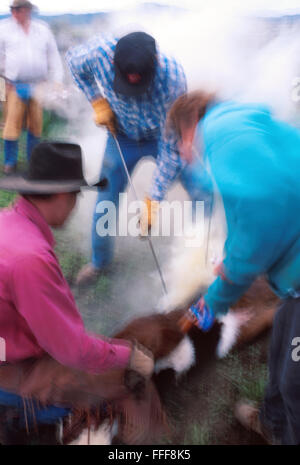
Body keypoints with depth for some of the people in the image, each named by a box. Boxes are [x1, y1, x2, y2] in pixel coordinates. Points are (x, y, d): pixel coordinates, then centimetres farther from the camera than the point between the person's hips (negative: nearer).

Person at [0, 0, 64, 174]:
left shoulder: (43, 29, 15)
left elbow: (54, 56, 15)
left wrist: (57, 81, 6)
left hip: (39, 86, 2)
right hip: (15, 86, -2)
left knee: (36, 125, 5)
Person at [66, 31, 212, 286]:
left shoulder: (173, 76, -34)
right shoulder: (99, 51, -29)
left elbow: (172, 145, -28)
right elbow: (73, 59, -2)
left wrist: (155, 198, -27)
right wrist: (97, 101, -13)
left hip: (164, 137, -1)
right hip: (122, 137, 2)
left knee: (205, 194, -13)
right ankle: (99, 261, 30)